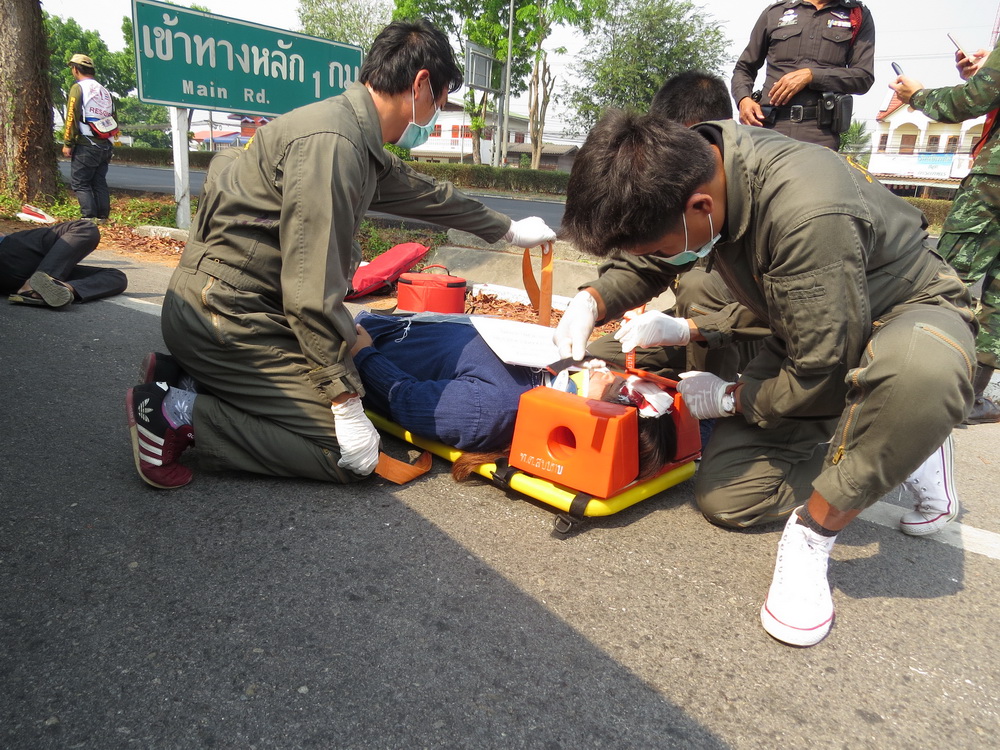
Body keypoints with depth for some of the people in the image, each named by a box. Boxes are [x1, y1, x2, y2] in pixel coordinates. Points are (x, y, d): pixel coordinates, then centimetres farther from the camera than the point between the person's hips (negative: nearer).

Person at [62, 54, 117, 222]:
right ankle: (102, 217, 8)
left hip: (86, 146, -6)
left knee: (79, 183, -2)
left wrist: (67, 143, -8)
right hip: (105, 146, 6)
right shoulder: (105, 91, 16)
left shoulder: (78, 88, -4)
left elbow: (72, 117, -11)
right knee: (100, 182, 10)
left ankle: (89, 217, -10)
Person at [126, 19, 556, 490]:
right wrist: (347, 404, -20)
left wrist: (508, 230, 40)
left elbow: (425, 194, 27)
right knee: (352, 457, -10)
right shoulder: (330, 142, -20)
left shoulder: (361, 145, 11)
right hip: (224, 315, -10)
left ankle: (191, 379, 12)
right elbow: (312, 289, -25)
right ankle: (183, 413, -7)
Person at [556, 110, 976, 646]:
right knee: (723, 498, -3)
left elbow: (823, 378, -31)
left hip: (909, 311, -6)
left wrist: (730, 397, -13)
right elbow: (645, 265, 5)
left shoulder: (808, 213, -40)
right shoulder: (689, 162, -16)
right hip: (807, 332, 7)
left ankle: (813, 533, -21)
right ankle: (901, 449, 13)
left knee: (922, 368, -45)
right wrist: (593, 301, -15)